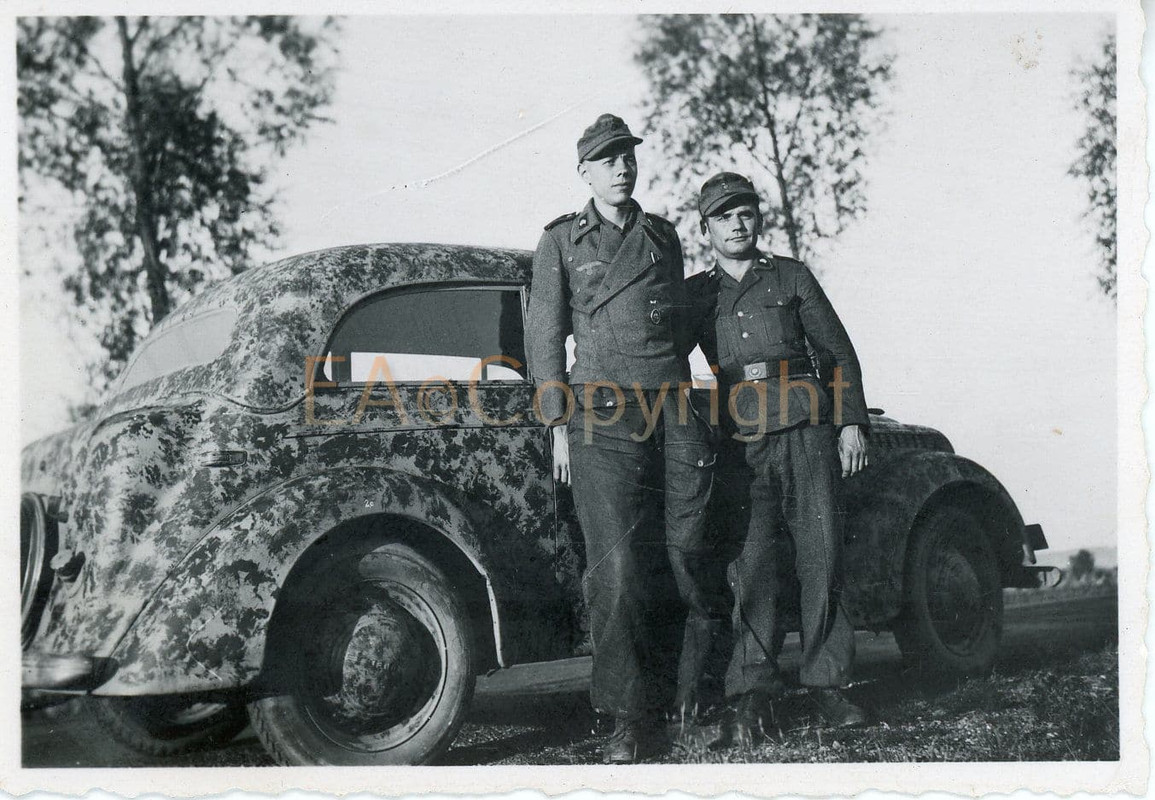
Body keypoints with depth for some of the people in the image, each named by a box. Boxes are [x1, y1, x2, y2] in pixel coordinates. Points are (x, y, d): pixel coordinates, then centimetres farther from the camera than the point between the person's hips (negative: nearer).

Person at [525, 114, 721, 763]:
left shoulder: (663, 235, 18)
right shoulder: (562, 241, 9)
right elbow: (545, 334, 7)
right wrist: (559, 423, 0)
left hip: (675, 405, 3)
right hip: (603, 416, -3)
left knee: (693, 548, 0)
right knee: (618, 567, -7)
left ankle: (702, 677, 24)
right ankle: (632, 716, -1)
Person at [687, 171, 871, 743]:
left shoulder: (792, 277, 15)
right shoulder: (694, 294, 16)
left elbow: (839, 352, 15)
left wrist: (851, 422, 6)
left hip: (804, 424, 0)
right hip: (740, 437, 0)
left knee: (820, 551, -5)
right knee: (754, 557, -8)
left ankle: (825, 681, 2)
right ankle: (752, 688, -6)